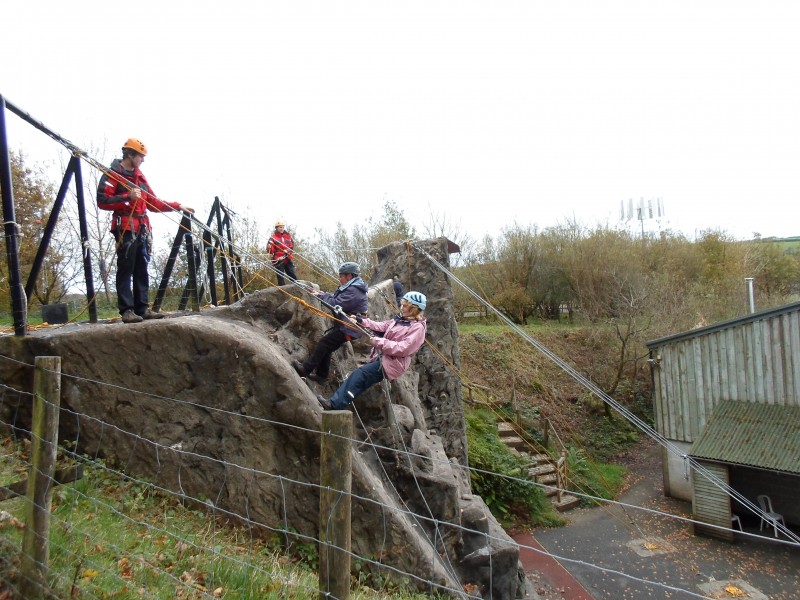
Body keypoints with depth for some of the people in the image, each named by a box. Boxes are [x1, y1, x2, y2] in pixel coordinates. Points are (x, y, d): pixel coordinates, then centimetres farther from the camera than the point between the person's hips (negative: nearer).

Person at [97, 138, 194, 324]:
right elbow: (102, 201, -10)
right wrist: (127, 197, -18)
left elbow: (153, 202, 22)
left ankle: (142, 308, 10)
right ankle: (127, 310, -7)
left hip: (142, 229, 7)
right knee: (126, 269, -8)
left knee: (141, 270, 6)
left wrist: (178, 206, 17)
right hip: (125, 228, -7)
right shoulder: (112, 174, -1)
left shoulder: (140, 176, 22)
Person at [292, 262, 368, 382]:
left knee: (324, 343, -11)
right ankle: (321, 374, 15)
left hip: (349, 328, -10)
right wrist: (323, 294, 2)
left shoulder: (353, 291, -20)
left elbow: (336, 304, -22)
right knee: (327, 347, 9)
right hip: (345, 324, 10)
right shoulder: (351, 286, 13)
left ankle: (306, 368, -7)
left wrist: (321, 296, -10)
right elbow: (337, 298, 17)